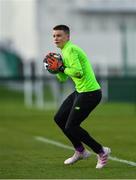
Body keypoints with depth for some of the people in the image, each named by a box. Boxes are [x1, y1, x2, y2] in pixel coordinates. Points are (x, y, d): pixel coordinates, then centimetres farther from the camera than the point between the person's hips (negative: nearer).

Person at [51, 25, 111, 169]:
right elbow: (63, 79, 20)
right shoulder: (64, 52, 16)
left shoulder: (70, 50, -15)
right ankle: (80, 151, 25)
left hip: (89, 93, -10)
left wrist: (61, 68, -15)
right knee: (59, 119, 14)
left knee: (70, 127, -8)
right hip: (80, 91, 10)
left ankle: (101, 152, 4)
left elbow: (78, 72, -27)